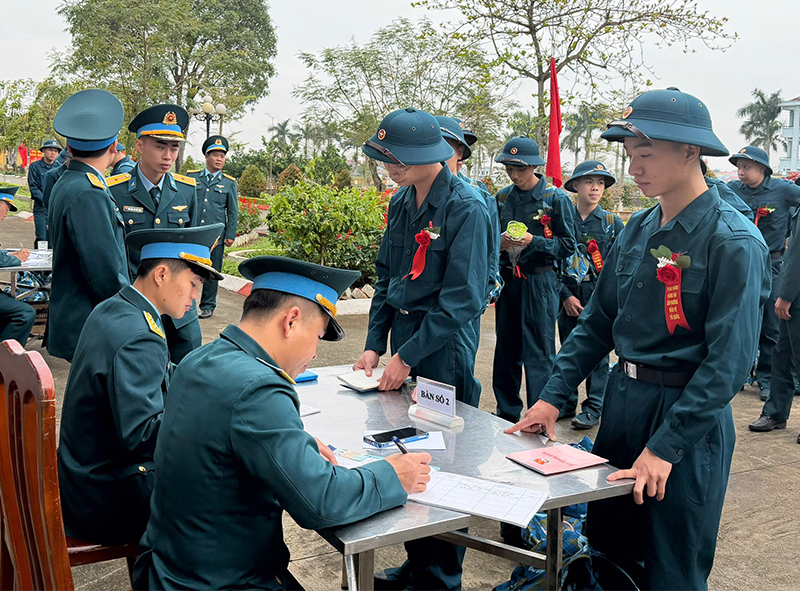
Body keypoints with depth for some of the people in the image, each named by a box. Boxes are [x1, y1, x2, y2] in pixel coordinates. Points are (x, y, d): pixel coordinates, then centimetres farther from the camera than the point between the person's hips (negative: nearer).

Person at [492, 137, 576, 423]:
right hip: (508, 280, 5)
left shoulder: (556, 198, -5)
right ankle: (507, 414, 25)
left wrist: (533, 241, -18)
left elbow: (568, 245, -5)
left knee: (538, 355, -3)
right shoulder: (503, 197, 10)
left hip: (540, 282, -5)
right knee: (506, 350, 12)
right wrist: (498, 243, -4)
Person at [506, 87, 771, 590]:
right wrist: (553, 396, 2)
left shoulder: (735, 242, -16)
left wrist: (664, 446, -22)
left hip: (688, 419, -6)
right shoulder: (639, 229, 5)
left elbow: (728, 361, -19)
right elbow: (599, 318, 10)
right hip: (623, 399, 6)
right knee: (606, 547, 18)